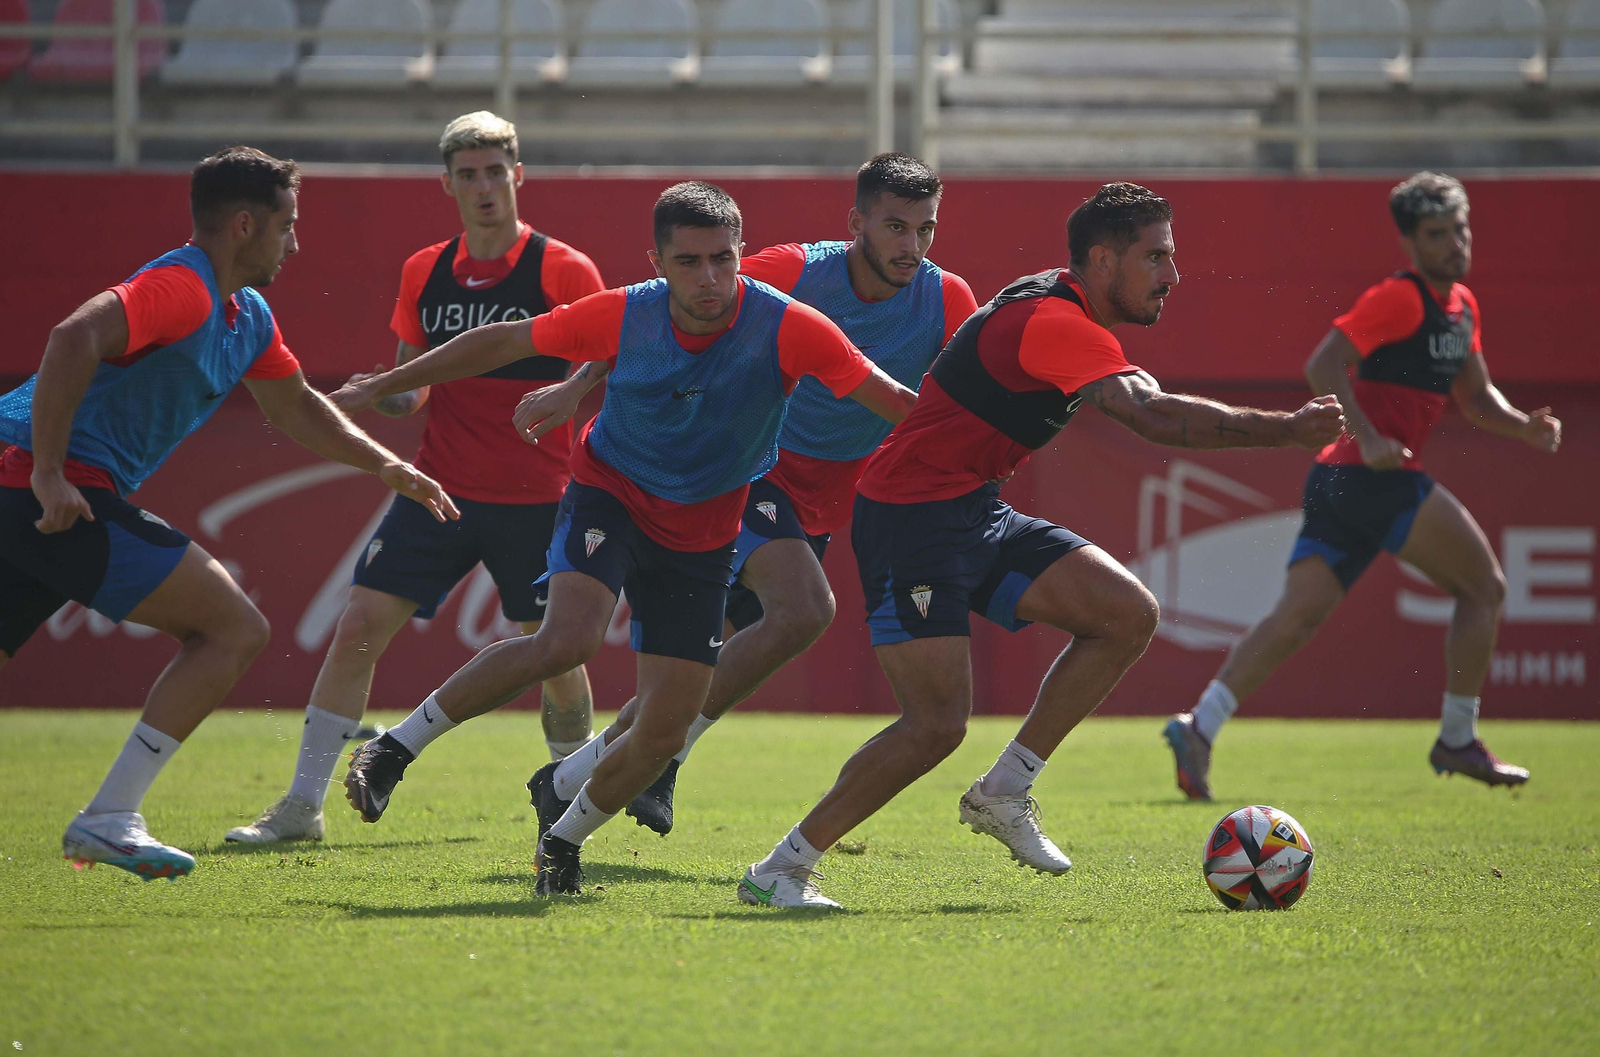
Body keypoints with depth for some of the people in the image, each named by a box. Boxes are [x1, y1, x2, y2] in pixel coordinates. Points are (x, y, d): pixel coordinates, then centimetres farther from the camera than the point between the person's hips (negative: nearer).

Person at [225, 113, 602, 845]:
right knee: (357, 630, -5)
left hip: (534, 501, -3)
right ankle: (302, 805, 0)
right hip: (438, 488, 3)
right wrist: (389, 396, -5)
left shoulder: (563, 271, -6)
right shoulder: (424, 274, 7)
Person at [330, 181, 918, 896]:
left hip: (701, 537, 2)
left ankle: (562, 839, 24)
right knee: (568, 638, -31)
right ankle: (396, 747, -16)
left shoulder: (787, 328, -20)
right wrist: (379, 388, 3)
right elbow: (503, 342, -3)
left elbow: (895, 403, -16)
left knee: (665, 730, -5)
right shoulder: (623, 316, -16)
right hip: (609, 495, -2)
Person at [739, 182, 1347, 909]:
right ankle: (780, 870, -2)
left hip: (977, 514, 10)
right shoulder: (1050, 323, -23)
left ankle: (1002, 792, 3)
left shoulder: (1064, 315, 10)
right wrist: (1287, 431, -36)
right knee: (937, 725, -16)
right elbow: (1155, 415, -35)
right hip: (911, 521, -10)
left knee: (1129, 615, -4)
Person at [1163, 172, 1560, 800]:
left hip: (1340, 483, 9)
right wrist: (1369, 438, -24)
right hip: (1375, 479, -9)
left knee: (1298, 616, -1)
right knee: (1484, 586, 2)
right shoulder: (1400, 299, -9)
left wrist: (1522, 427, 10)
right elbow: (1322, 366, -17)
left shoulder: (1461, 305, 20)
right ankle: (1457, 740, 8)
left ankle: (1200, 725, -12)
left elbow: (1475, 396, 29)